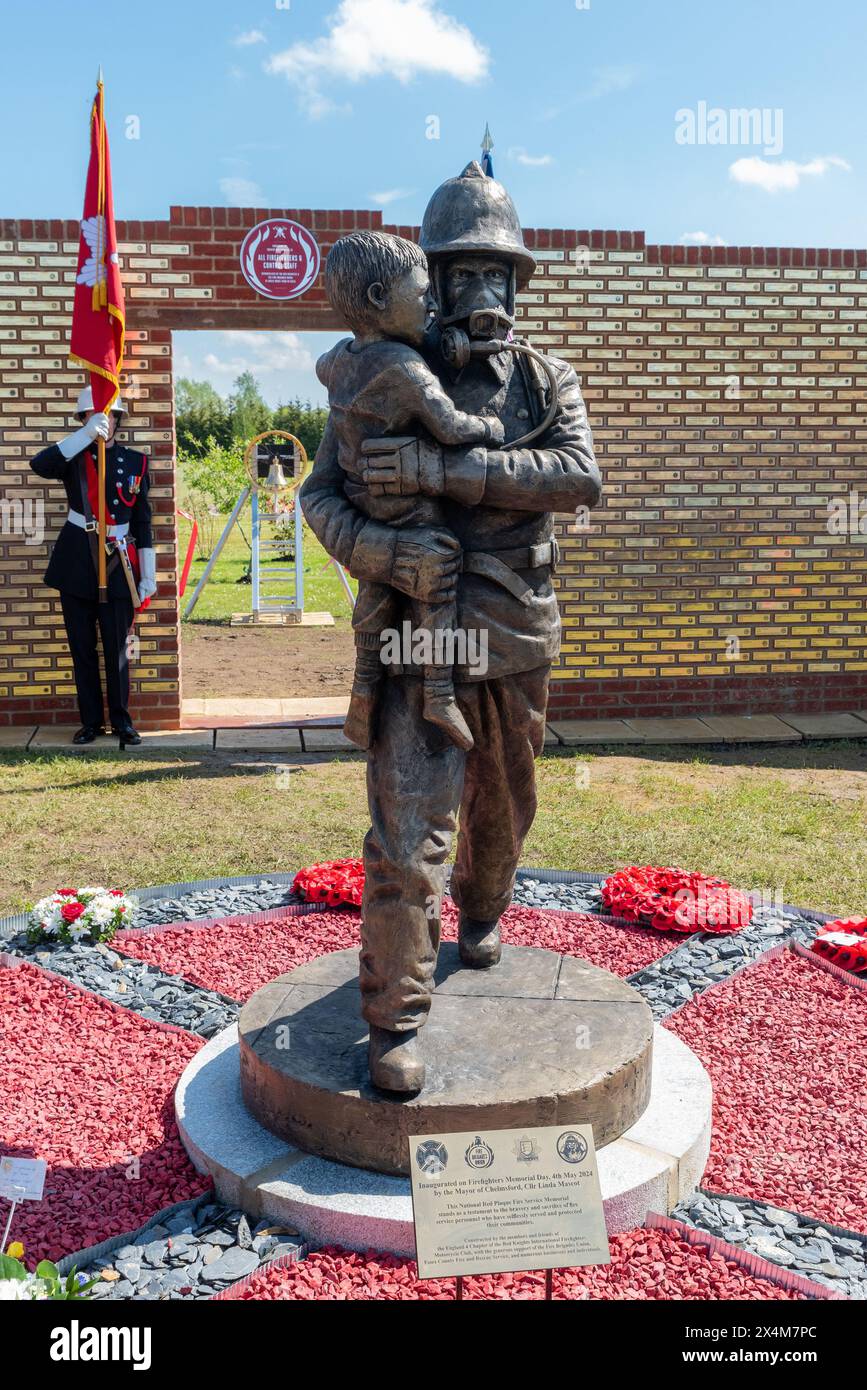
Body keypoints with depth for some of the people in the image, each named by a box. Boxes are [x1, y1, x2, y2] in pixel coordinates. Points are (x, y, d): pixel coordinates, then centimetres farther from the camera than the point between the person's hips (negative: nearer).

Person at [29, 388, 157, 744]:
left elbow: (142, 521, 7)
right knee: (82, 648, 6)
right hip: (76, 564, 1)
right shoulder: (74, 456, 4)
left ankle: (121, 721, 12)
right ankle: (91, 721, 15)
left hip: (118, 566, -1)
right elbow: (40, 465, -19)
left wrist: (148, 575, 3)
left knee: (117, 649, 1)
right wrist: (86, 434, -25)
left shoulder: (134, 461, 6)